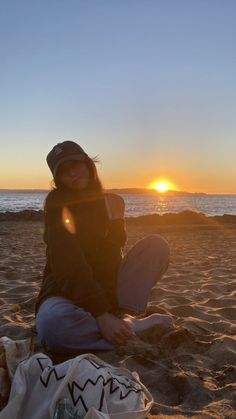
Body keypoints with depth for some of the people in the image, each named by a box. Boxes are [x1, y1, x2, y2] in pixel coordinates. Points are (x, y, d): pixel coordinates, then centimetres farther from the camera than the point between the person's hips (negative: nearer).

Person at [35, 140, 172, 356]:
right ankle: (139, 328, -23)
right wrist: (101, 315, -32)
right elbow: (69, 264, -24)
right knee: (52, 324, -41)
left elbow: (114, 255, 0)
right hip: (67, 292, -4)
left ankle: (125, 316, -21)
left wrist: (116, 219, -18)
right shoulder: (57, 202, -12)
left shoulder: (112, 202, 5)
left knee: (156, 244, -11)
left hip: (108, 289, 5)